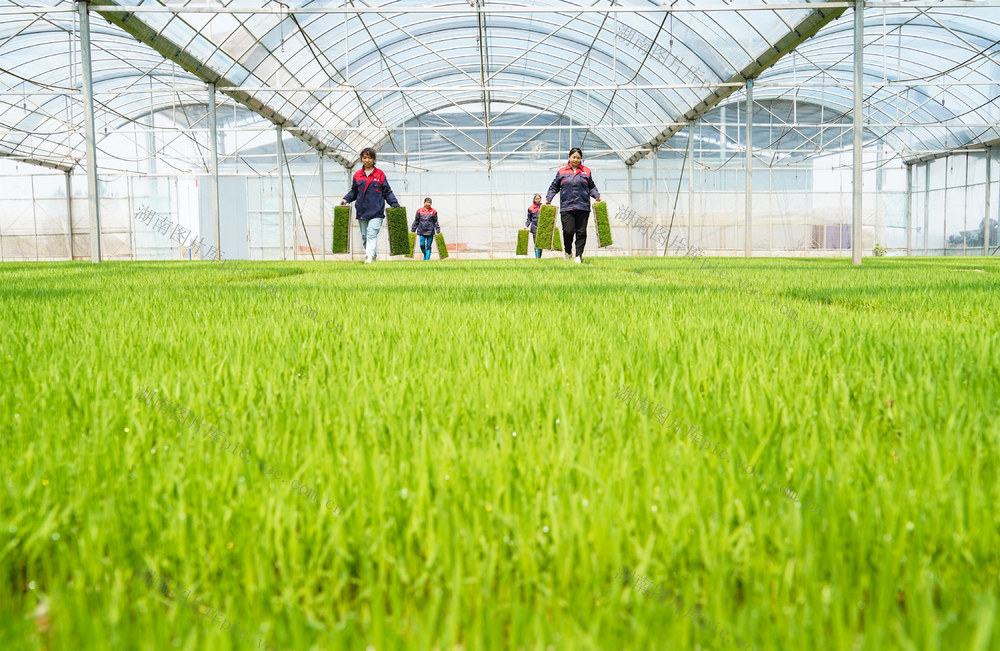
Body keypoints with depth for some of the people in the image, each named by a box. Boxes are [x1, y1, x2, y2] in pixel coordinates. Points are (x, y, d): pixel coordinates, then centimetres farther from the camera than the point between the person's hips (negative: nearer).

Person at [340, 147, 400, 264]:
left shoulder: (380, 174, 3)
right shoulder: (357, 175, 11)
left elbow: (387, 192, 6)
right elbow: (353, 191, 19)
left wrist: (395, 204, -3)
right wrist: (346, 199, 2)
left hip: (376, 212, -4)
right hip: (362, 211, 4)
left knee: (372, 234, -17)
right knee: (364, 236, 8)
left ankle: (370, 256, -26)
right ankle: (374, 256, 19)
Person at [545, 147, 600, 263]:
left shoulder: (586, 171, 12)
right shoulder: (562, 172, 10)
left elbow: (591, 187, 18)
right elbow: (554, 187, 14)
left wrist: (597, 196, 3)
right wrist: (548, 199, 4)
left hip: (583, 207, 1)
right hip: (566, 207, -1)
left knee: (581, 232, 0)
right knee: (568, 231, -10)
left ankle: (579, 255, 8)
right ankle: (567, 250, 17)